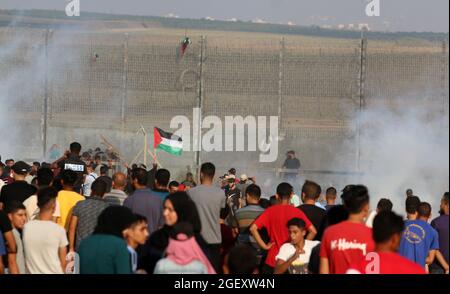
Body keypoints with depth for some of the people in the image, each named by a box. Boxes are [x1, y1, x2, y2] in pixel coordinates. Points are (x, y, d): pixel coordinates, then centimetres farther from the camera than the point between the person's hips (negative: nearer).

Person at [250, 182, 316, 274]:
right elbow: (313, 231, -10)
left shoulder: (270, 211, -3)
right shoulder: (297, 212, -5)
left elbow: (253, 228, -10)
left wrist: (264, 246, -4)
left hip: (273, 259, 0)